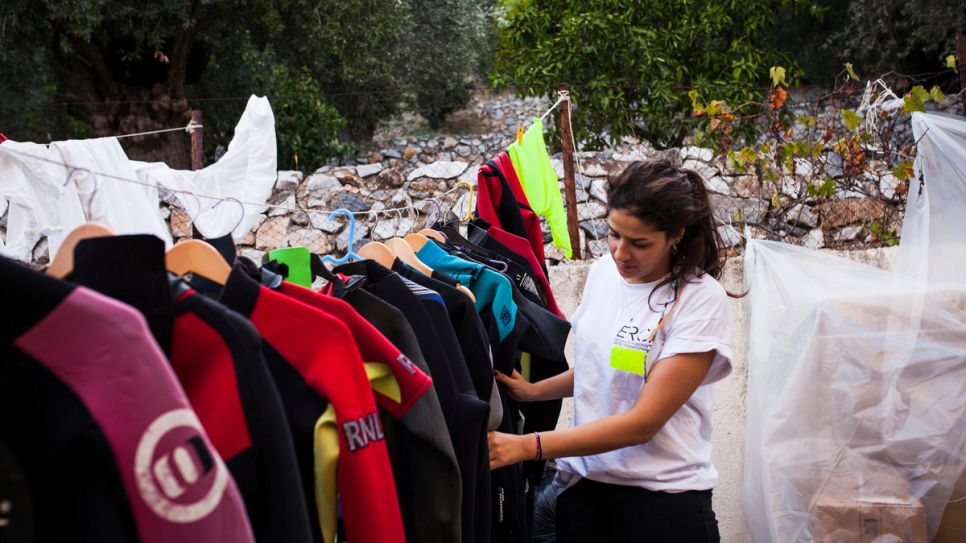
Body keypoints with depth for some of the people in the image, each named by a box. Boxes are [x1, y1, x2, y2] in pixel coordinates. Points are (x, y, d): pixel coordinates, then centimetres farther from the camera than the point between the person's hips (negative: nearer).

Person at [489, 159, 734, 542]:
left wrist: (527, 447, -24)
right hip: (584, 485, 5)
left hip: (664, 499, -5)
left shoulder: (702, 300, -17)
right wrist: (534, 391, 2)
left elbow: (642, 422, -20)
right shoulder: (603, 271, 3)